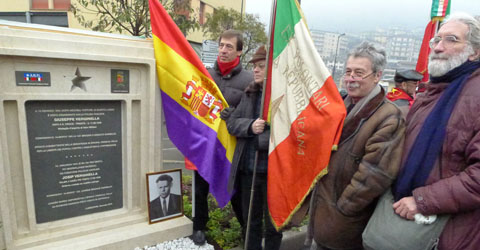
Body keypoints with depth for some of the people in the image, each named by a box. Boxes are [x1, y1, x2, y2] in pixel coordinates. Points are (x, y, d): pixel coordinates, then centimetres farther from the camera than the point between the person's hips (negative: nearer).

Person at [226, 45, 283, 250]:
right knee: (250, 219, 23)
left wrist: (261, 139, -16)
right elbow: (231, 122, 4)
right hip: (248, 169, 6)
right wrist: (250, 126, -16)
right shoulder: (249, 93, 7)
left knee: (272, 223, 17)